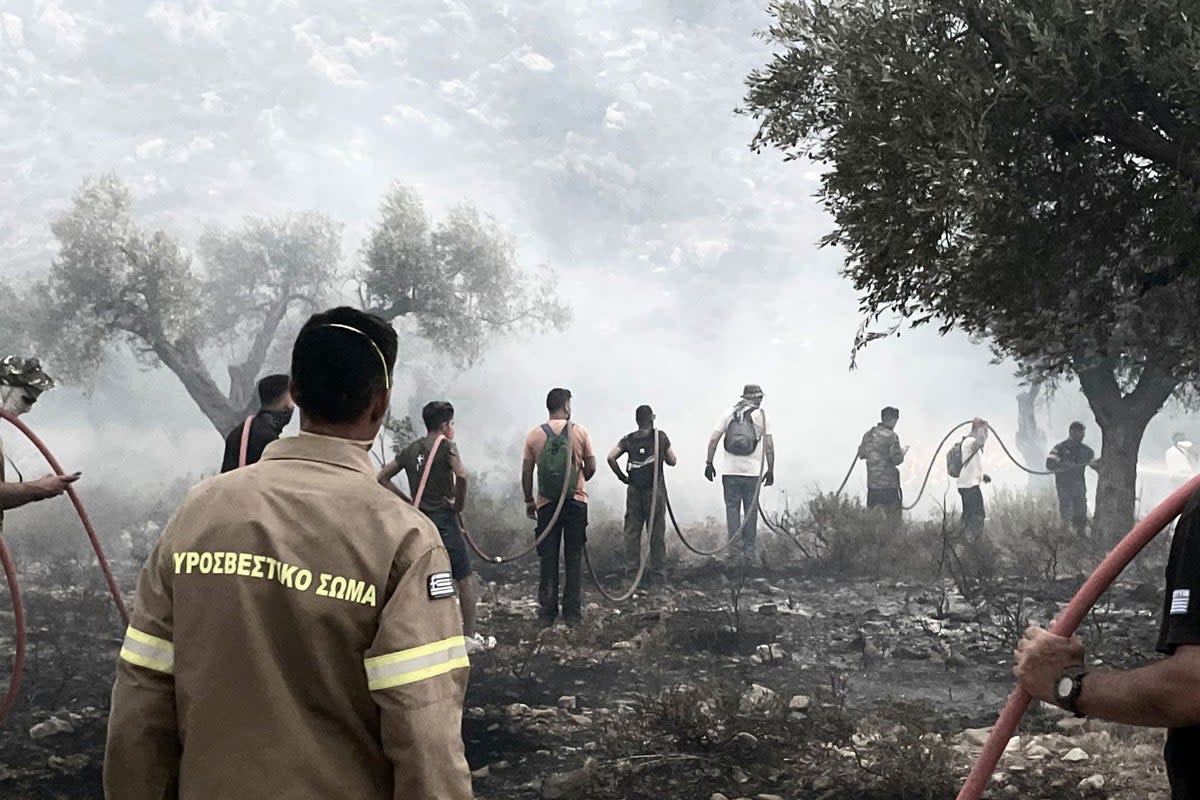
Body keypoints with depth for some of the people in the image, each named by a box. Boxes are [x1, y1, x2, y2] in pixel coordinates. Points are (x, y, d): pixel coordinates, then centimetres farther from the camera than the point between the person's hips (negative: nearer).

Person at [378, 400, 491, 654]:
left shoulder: (411, 450, 10)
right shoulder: (446, 445, -8)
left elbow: (383, 477, 12)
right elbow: (461, 475, -26)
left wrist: (407, 500, 10)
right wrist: (460, 503, -10)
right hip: (444, 520, -6)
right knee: (465, 579, 5)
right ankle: (469, 638, 7)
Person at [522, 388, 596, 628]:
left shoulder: (534, 435, 0)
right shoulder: (579, 432, -3)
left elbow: (526, 473, 2)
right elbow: (591, 467, 1)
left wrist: (529, 501, 13)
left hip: (546, 503, 1)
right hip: (576, 501, -1)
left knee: (548, 559, 7)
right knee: (573, 558, 5)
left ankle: (547, 613, 7)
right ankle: (572, 613, 3)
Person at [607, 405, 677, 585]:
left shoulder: (628, 439, 4)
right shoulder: (660, 437, -1)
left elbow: (611, 457, -5)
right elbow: (672, 461, 3)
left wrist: (621, 476, 5)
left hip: (634, 489, 2)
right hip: (655, 489, -2)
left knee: (632, 529, 8)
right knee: (656, 532, 3)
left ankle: (632, 570, 6)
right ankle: (657, 573, 4)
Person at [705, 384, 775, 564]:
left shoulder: (729, 414, 7)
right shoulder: (761, 416, 1)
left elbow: (713, 440, 2)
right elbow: (769, 446, -2)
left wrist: (709, 463, 7)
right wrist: (770, 470, 4)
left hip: (730, 471, 1)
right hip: (752, 471, -1)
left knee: (732, 508, 4)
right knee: (751, 510, 6)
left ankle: (736, 550, -3)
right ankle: (749, 551, 7)